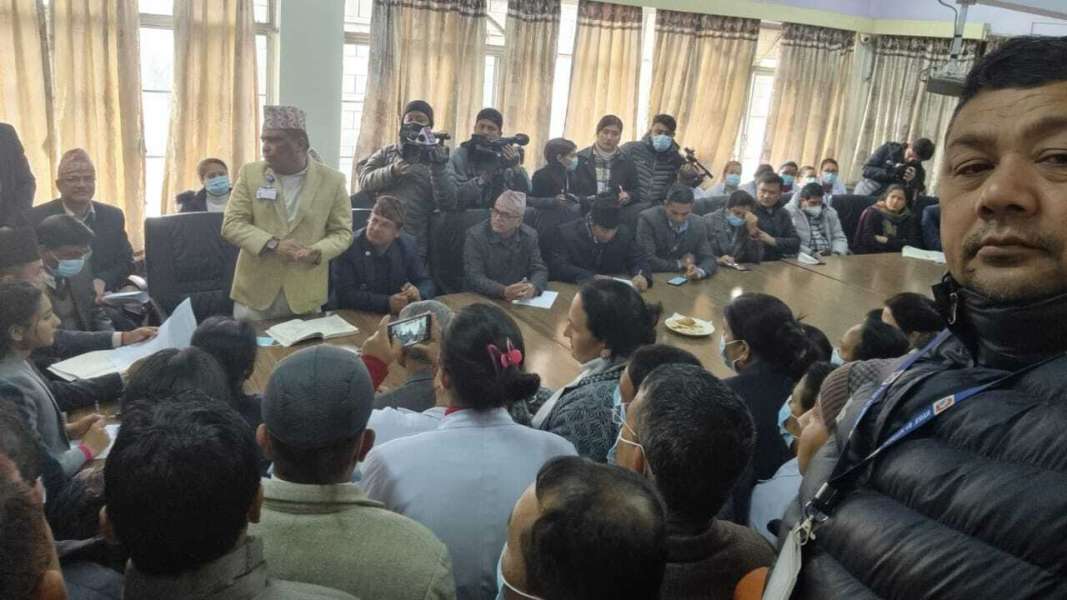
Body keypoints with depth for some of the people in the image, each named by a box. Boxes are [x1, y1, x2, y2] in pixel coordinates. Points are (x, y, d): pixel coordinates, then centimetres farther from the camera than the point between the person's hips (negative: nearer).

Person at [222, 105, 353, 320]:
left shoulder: (332, 180, -3)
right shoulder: (250, 173, 0)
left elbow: (342, 232, 1)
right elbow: (231, 224, -3)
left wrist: (317, 252, -19)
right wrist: (272, 244, -19)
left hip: (305, 293, 0)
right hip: (254, 289, 1)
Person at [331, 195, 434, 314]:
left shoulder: (408, 245, 1)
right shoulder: (348, 247, -12)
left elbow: (425, 282, 8)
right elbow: (344, 294, -16)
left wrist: (418, 294, -14)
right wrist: (387, 303, -24)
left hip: (398, 317, 3)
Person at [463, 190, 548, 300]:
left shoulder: (529, 235, 0)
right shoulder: (476, 235, -11)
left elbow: (539, 269, -3)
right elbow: (474, 277, -17)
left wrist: (533, 287, -26)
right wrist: (504, 291, -33)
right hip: (485, 300, -3)